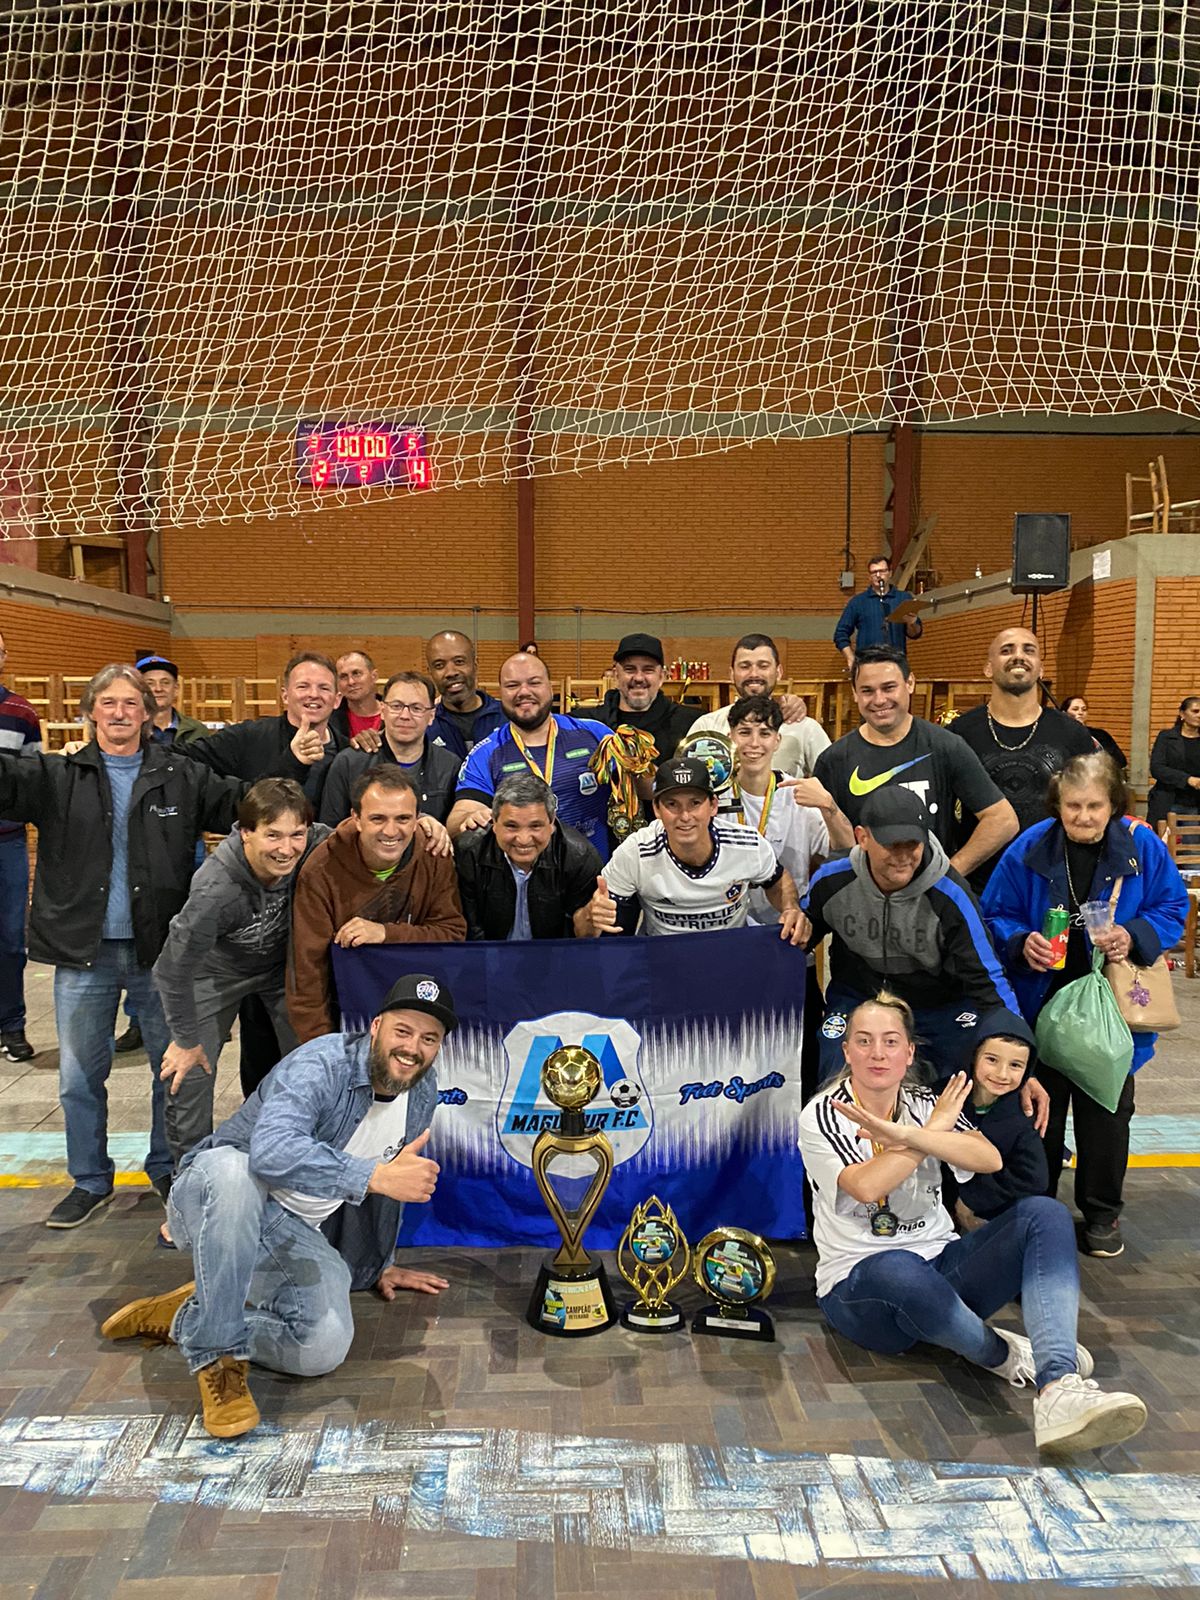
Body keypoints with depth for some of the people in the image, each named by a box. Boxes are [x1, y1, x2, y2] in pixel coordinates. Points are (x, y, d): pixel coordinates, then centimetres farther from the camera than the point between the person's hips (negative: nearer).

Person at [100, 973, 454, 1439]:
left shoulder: (422, 1094, -1)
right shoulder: (323, 1064, -24)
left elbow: (391, 1187, 18)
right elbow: (272, 1152, -43)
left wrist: (376, 1266, 26)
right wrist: (374, 1175, -46)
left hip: (297, 1235, 5)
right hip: (214, 1198, -5)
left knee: (325, 1347, -22)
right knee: (232, 1166, -41)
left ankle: (187, 1319, 2)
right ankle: (218, 1356, -28)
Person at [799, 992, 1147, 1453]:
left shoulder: (925, 1105, 6)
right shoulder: (821, 1117, -4)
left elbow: (990, 1160, -13)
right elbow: (864, 1186, -22)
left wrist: (907, 1135, -27)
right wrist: (936, 1127, -12)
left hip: (941, 1265, 5)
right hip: (860, 1285, -4)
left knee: (1044, 1214, -18)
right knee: (898, 1270, -42)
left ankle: (1059, 1390, -38)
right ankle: (1001, 1354, -11)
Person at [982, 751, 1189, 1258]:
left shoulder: (1142, 847, -9)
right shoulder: (1029, 849, -9)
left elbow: (1172, 909, 1)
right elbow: (996, 915, 0)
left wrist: (1134, 937, -18)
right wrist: (1022, 943, -20)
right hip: (1041, 1003, 0)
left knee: (1106, 1111, 10)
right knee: (1040, 1108, 11)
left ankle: (1101, 1213, 30)